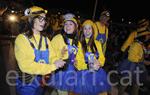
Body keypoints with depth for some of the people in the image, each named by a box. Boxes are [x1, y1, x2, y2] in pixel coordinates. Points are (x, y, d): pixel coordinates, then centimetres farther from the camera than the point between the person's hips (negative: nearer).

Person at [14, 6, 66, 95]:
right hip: (27, 84, -5)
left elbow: (53, 57, -2)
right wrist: (53, 66, -25)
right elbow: (26, 65, -23)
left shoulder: (45, 39, 3)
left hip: (42, 83, 6)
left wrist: (57, 62, -26)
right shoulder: (22, 38, -14)